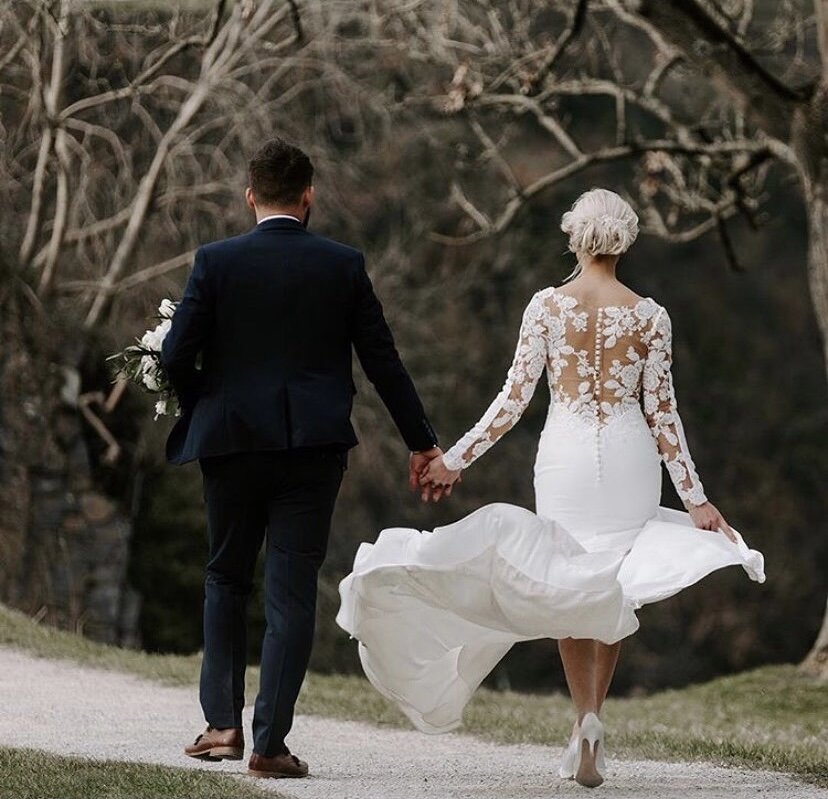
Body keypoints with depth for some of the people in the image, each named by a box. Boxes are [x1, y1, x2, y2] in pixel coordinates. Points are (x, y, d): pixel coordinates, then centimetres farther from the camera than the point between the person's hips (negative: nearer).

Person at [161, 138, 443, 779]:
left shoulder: (216, 262, -3)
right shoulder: (343, 265, -1)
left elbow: (176, 355, -6)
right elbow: (383, 360, 2)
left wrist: (203, 411, 14)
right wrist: (422, 441, 11)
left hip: (232, 442, 0)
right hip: (313, 446, 0)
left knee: (227, 581, 18)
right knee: (292, 593, 1)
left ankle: (223, 724, 12)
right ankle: (270, 742, -2)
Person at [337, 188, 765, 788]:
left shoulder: (547, 306, -5)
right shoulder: (649, 317, -3)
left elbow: (514, 397, -7)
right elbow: (662, 413, -3)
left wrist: (455, 460, 0)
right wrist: (696, 500, 1)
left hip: (565, 458, 0)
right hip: (628, 460, 0)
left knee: (568, 588, 10)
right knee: (615, 589, 14)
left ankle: (586, 717, -7)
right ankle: (592, 717, 6)